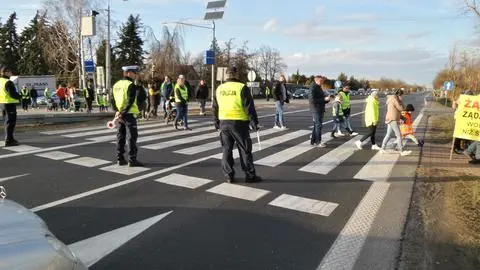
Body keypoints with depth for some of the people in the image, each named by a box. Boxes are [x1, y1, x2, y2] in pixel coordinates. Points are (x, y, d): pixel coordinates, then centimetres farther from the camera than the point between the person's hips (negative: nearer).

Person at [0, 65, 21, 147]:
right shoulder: (8, 82, -17)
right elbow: (12, 94, -22)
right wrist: (20, 97, -3)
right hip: (10, 104, -9)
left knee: (7, 121, 18)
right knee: (10, 122, -5)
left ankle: (9, 139, 28)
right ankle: (9, 140, -5)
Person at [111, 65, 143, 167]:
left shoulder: (116, 84, 12)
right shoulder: (131, 85, -13)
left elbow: (113, 100, 10)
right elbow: (130, 101, -21)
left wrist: (117, 111, 2)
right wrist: (123, 113, -18)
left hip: (120, 114, 8)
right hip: (129, 114, -8)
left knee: (120, 137, 13)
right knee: (132, 137, -2)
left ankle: (120, 159, 19)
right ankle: (132, 160, 0)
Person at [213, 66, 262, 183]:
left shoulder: (219, 88, 8)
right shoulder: (242, 88, -8)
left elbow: (215, 107, 14)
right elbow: (249, 107, -11)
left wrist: (217, 122, 23)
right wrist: (254, 122, -5)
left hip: (224, 122, 5)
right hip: (239, 123, -4)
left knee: (227, 149, 12)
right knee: (245, 150, 4)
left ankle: (229, 175, 13)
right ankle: (250, 175, 10)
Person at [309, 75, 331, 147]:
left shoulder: (319, 88, 17)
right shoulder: (313, 88, -12)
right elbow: (312, 100, -22)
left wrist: (327, 99, 2)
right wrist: (324, 99, -21)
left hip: (320, 110, 10)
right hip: (316, 110, -10)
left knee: (316, 125, 13)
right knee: (318, 125, -8)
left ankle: (313, 141, 20)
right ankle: (318, 142, -3)